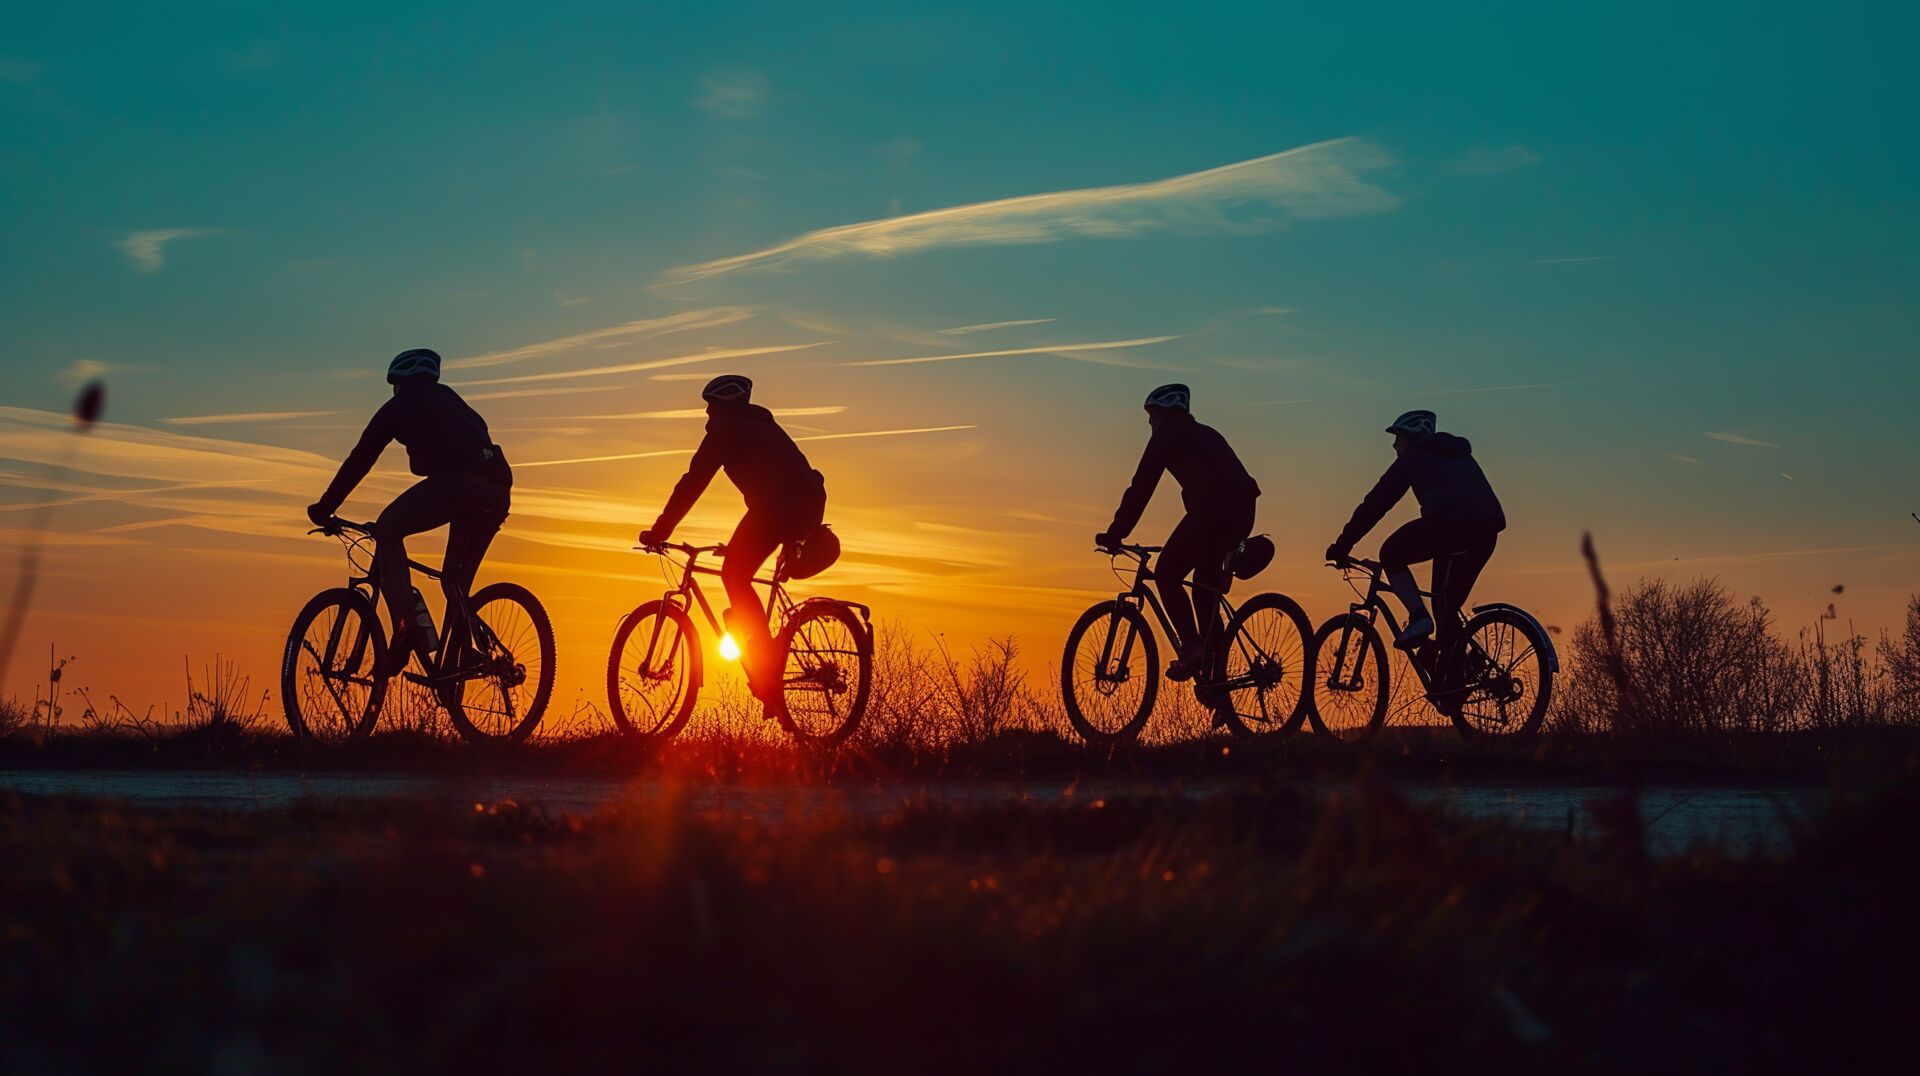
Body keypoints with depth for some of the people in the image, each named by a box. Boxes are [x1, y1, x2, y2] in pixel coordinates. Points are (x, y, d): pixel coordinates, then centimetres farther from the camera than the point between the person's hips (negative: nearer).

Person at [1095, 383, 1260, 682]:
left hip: (1212, 510, -8)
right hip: (1243, 512, 8)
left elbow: (1141, 487, 4)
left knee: (1166, 575, 5)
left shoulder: (1168, 434, 8)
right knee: (1207, 580, 24)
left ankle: (1193, 650, -7)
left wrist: (1115, 534, 6)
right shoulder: (1206, 434, 31)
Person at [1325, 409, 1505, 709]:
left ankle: (1418, 618, -2)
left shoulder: (1413, 458, 17)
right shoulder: (1461, 457, 37)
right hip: (1486, 531, 7)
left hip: (1447, 522, -7)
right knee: (1448, 603, 22)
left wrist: (1342, 545, 18)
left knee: (1391, 554, 18)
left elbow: (1375, 503, 14)